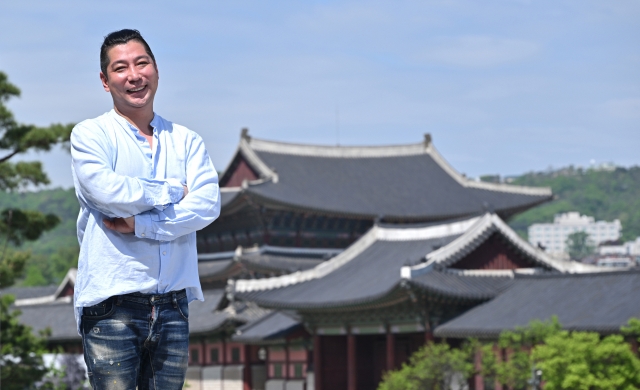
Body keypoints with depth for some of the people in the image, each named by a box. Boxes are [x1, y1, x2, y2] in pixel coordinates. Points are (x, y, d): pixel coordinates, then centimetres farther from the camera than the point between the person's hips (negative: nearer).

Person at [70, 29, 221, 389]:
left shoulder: (186, 141, 14)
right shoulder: (90, 135, 3)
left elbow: (208, 204, -2)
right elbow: (105, 191, -16)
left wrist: (140, 225, -12)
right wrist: (171, 191, -3)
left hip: (172, 305, 4)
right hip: (113, 305, -4)